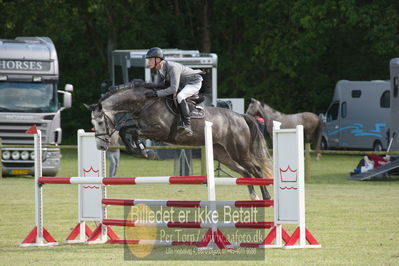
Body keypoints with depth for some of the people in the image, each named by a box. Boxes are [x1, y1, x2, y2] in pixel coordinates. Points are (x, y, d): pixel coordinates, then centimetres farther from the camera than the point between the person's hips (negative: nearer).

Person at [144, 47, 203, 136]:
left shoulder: (172, 67, -33)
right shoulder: (160, 69, -5)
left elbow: (174, 89, -39)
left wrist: (156, 93, -41)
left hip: (194, 82, -10)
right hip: (183, 85, 10)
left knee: (179, 96, -35)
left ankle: (187, 126, -40)